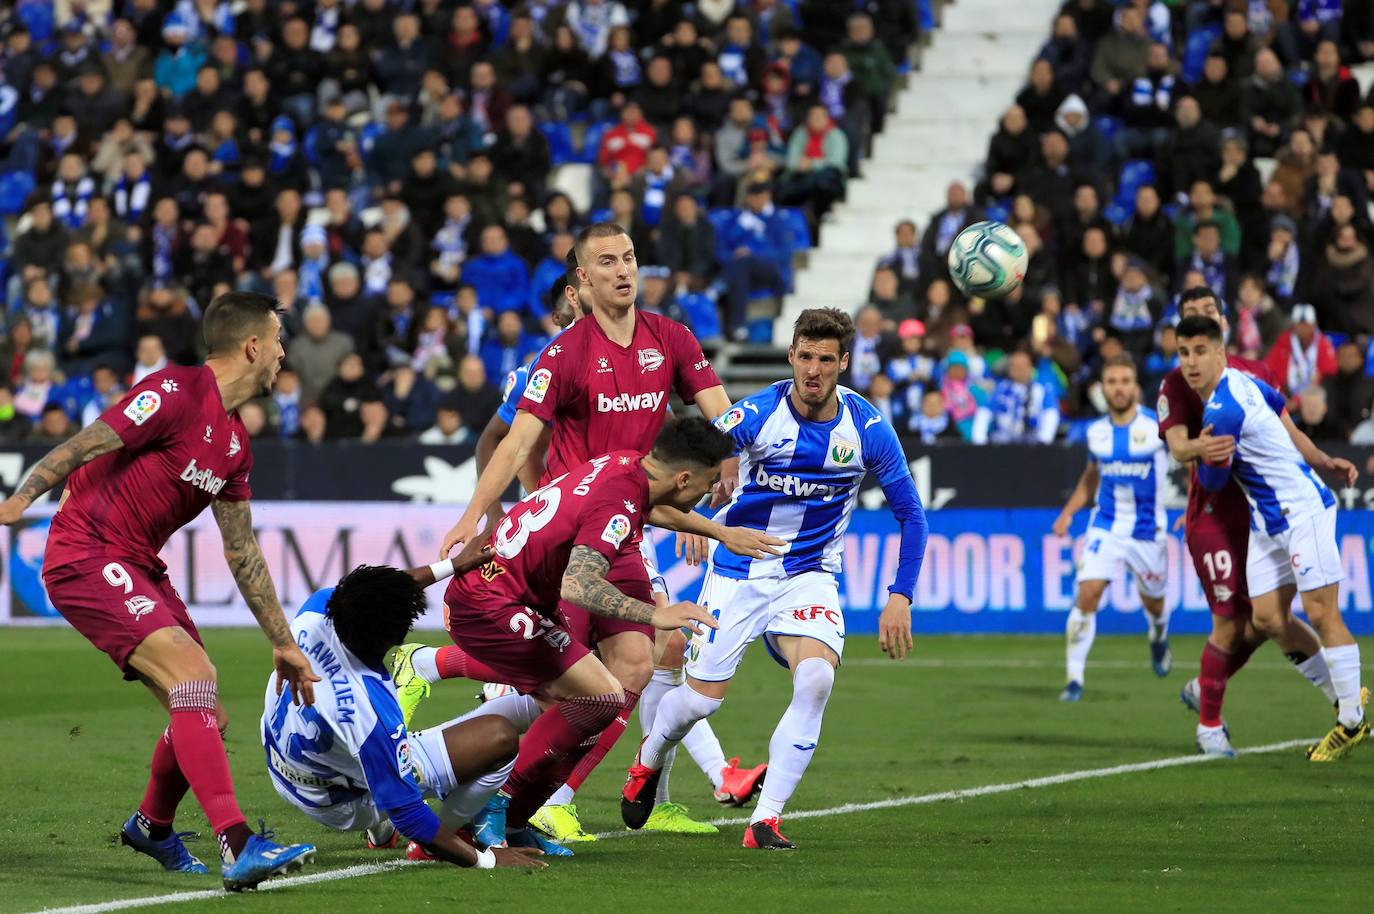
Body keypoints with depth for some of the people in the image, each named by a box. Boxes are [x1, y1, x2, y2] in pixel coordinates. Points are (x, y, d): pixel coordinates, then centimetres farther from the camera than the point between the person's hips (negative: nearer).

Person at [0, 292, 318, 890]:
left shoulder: (234, 444, 14)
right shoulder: (177, 393, -13)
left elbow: (243, 554, 21)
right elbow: (86, 446, -20)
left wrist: (282, 643, 22)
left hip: (138, 568, 10)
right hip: (87, 558, -10)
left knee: (206, 719, 10)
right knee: (194, 678, -24)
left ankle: (152, 828, 38)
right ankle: (237, 851, -31)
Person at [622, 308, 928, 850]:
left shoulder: (869, 431, -10)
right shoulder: (756, 415, -16)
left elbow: (910, 514, 0)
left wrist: (900, 596, -8)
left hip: (810, 576, 1)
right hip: (737, 572, -1)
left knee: (816, 678, -26)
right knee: (701, 699, -2)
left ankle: (766, 820, -18)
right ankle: (649, 759, 36)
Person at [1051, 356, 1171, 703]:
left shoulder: (1158, 427, -11)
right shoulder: (1096, 433, 2)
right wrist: (1068, 512, 9)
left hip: (1147, 530, -2)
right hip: (1105, 528, 2)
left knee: (1152, 600, 17)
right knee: (1087, 594, -16)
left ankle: (1159, 637, 55)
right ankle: (1074, 678, -11)